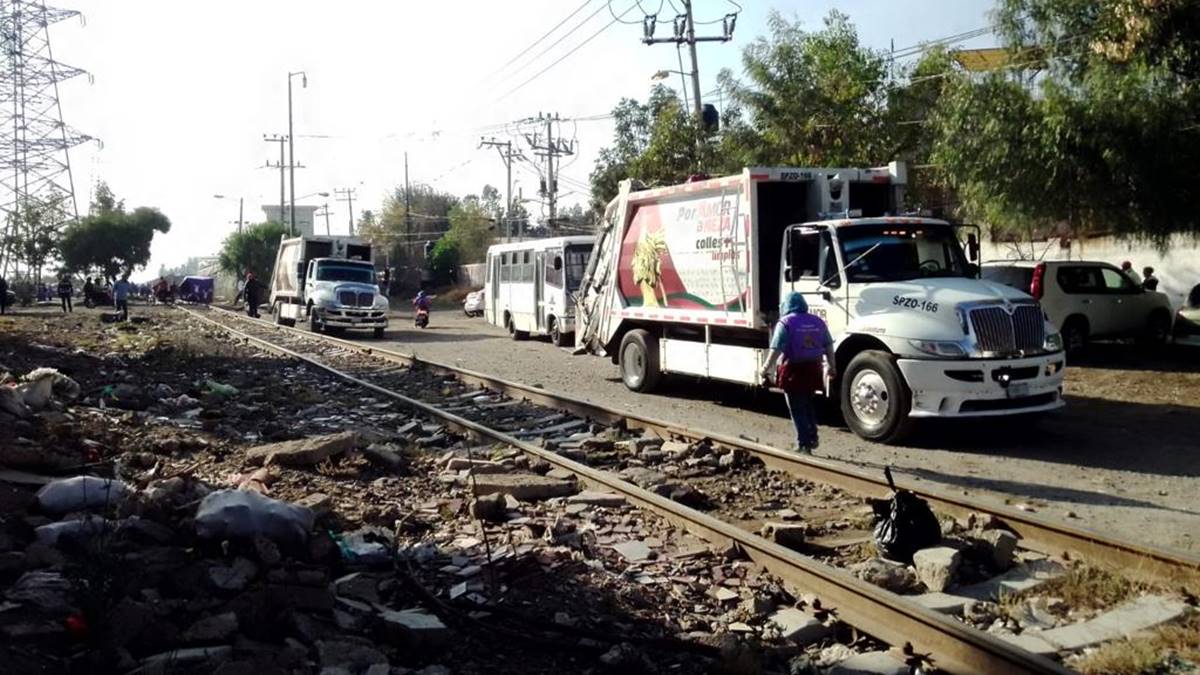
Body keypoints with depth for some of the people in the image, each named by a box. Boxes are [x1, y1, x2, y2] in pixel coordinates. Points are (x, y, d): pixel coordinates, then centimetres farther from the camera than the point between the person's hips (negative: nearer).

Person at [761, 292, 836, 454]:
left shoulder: (786, 322, -10)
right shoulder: (817, 321, 9)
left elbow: (776, 349, -16)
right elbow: (829, 346, 13)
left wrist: (766, 368, -10)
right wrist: (831, 366, 22)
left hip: (794, 370, -6)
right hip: (813, 368, 6)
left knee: (797, 410, 2)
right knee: (808, 406, 22)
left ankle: (803, 444, 3)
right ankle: (812, 438, 25)